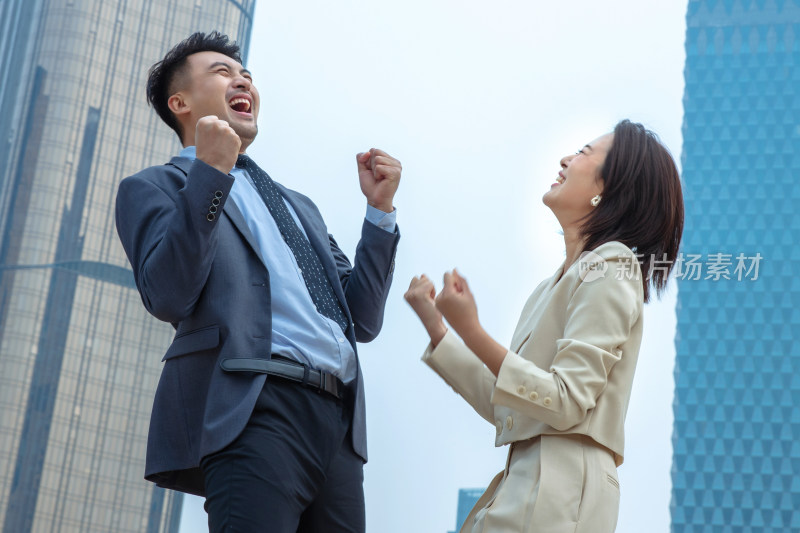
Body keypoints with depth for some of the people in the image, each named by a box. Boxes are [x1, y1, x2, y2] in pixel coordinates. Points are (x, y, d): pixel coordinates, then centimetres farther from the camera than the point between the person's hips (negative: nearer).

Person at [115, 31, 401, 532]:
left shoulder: (298, 206, 31)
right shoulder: (154, 186, 13)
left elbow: (363, 320, 22)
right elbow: (168, 298, -6)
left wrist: (380, 209, 15)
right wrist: (211, 171, -9)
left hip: (339, 424, 6)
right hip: (252, 414, -6)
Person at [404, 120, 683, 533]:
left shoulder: (608, 270, -8)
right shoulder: (567, 278, 18)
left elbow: (566, 404, -18)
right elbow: (503, 406, 15)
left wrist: (471, 331, -21)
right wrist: (437, 328, 16)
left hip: (559, 495, -8)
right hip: (527, 481, 8)